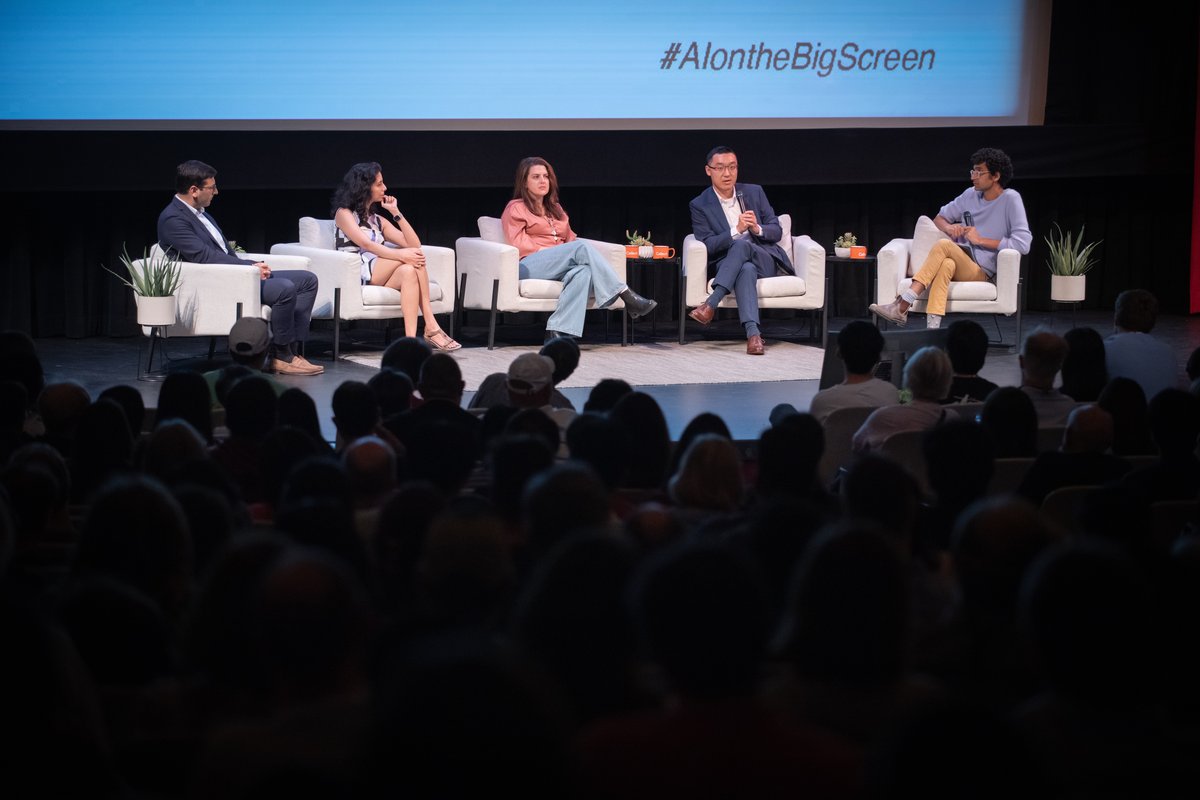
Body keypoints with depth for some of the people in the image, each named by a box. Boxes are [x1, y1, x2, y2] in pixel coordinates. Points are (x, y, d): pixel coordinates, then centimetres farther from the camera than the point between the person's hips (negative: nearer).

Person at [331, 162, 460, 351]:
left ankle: (411, 340, -41)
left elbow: (414, 244, 13)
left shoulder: (379, 220, 25)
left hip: (380, 278, 6)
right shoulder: (344, 213, 5)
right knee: (411, 260, -24)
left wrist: (395, 212, 9)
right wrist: (401, 255, -26)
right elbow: (365, 244, -14)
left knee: (408, 271, -28)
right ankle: (431, 326, -32)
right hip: (356, 274, -6)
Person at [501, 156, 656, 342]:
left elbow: (570, 238, 24)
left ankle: (558, 331, -46)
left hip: (559, 267, 5)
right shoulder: (515, 208, 13)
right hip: (528, 266, -5)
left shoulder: (556, 209, 32)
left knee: (583, 271, -34)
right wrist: (546, 250, -10)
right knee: (582, 248, -29)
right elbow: (519, 245, -1)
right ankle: (627, 296, -35)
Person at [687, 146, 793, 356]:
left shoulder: (754, 192, 11)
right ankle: (753, 334, -55)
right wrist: (736, 230, -23)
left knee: (742, 245, -34)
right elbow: (708, 245, -8)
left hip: (765, 260, 2)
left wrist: (757, 229, -15)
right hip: (726, 265, -2)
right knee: (746, 269, -40)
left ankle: (710, 305, -43)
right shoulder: (700, 205, 3)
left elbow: (777, 232, 8)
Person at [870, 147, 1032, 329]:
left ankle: (901, 307, -38)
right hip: (959, 263, 4)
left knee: (944, 245, -32)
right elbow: (939, 218, 23)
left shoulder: (1010, 200, -3)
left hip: (981, 272, -4)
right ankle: (932, 331, -51)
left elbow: (1023, 244, -13)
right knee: (946, 264, -36)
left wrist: (981, 240, -13)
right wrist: (948, 227, -3)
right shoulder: (971, 195, 14)